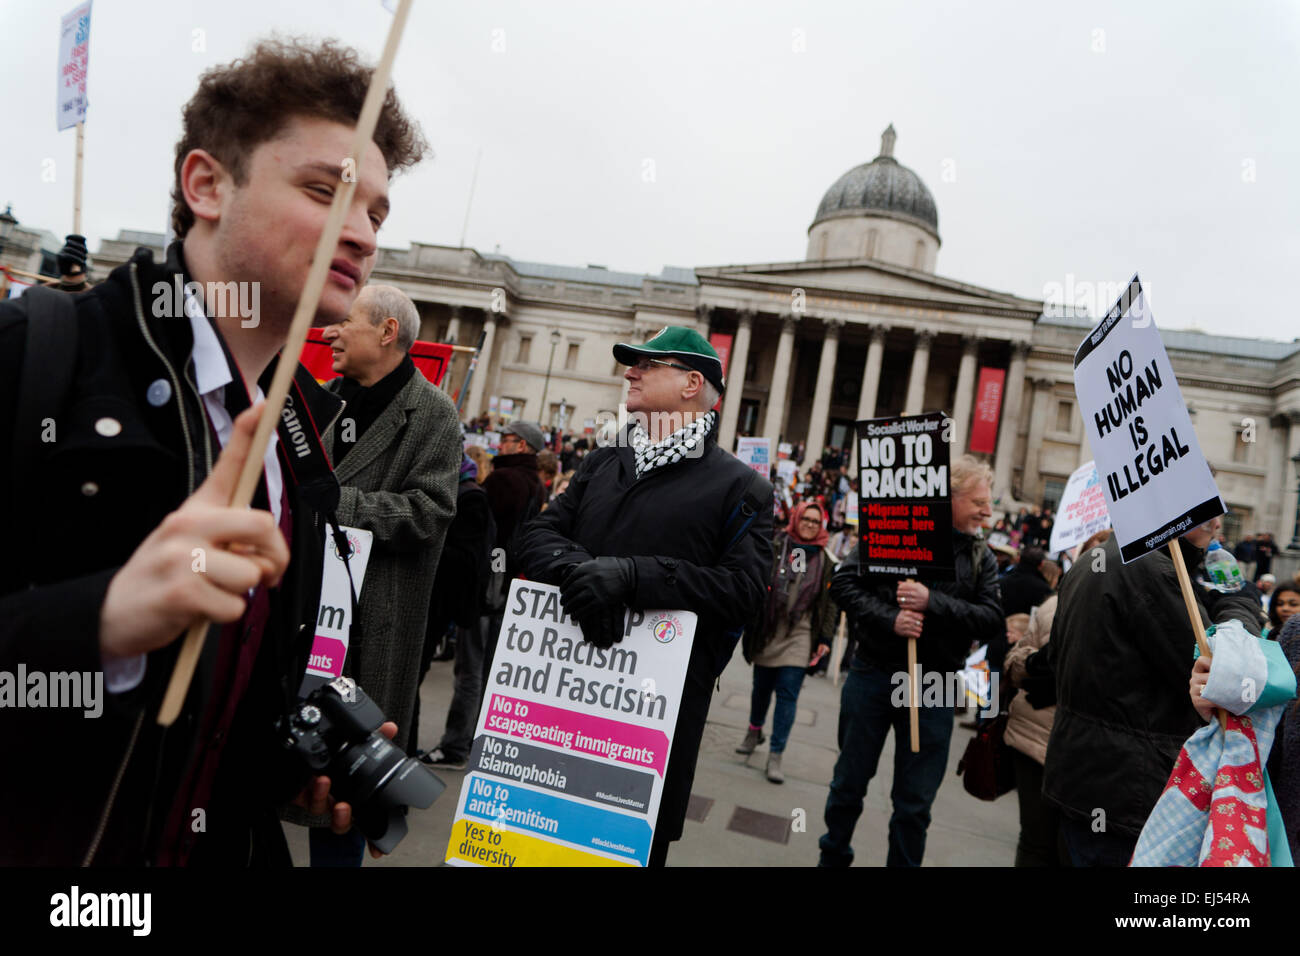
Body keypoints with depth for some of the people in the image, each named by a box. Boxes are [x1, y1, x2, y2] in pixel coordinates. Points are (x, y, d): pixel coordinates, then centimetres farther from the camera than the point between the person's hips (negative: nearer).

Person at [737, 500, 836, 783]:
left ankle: (775, 756, 4)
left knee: (787, 694, -4)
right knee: (761, 687, 14)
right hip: (768, 632, 0)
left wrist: (825, 638, 2)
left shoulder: (825, 559, 4)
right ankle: (754, 731, 41)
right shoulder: (775, 546, -1)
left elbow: (829, 601, 6)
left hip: (799, 636, 0)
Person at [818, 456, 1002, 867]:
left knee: (915, 800, 10)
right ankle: (833, 857, 35)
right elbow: (844, 583, -10)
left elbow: (992, 620, -7)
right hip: (874, 676, -1)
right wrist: (890, 619, -23)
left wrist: (933, 603, -20)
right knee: (850, 781, 14)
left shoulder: (981, 557, 4)